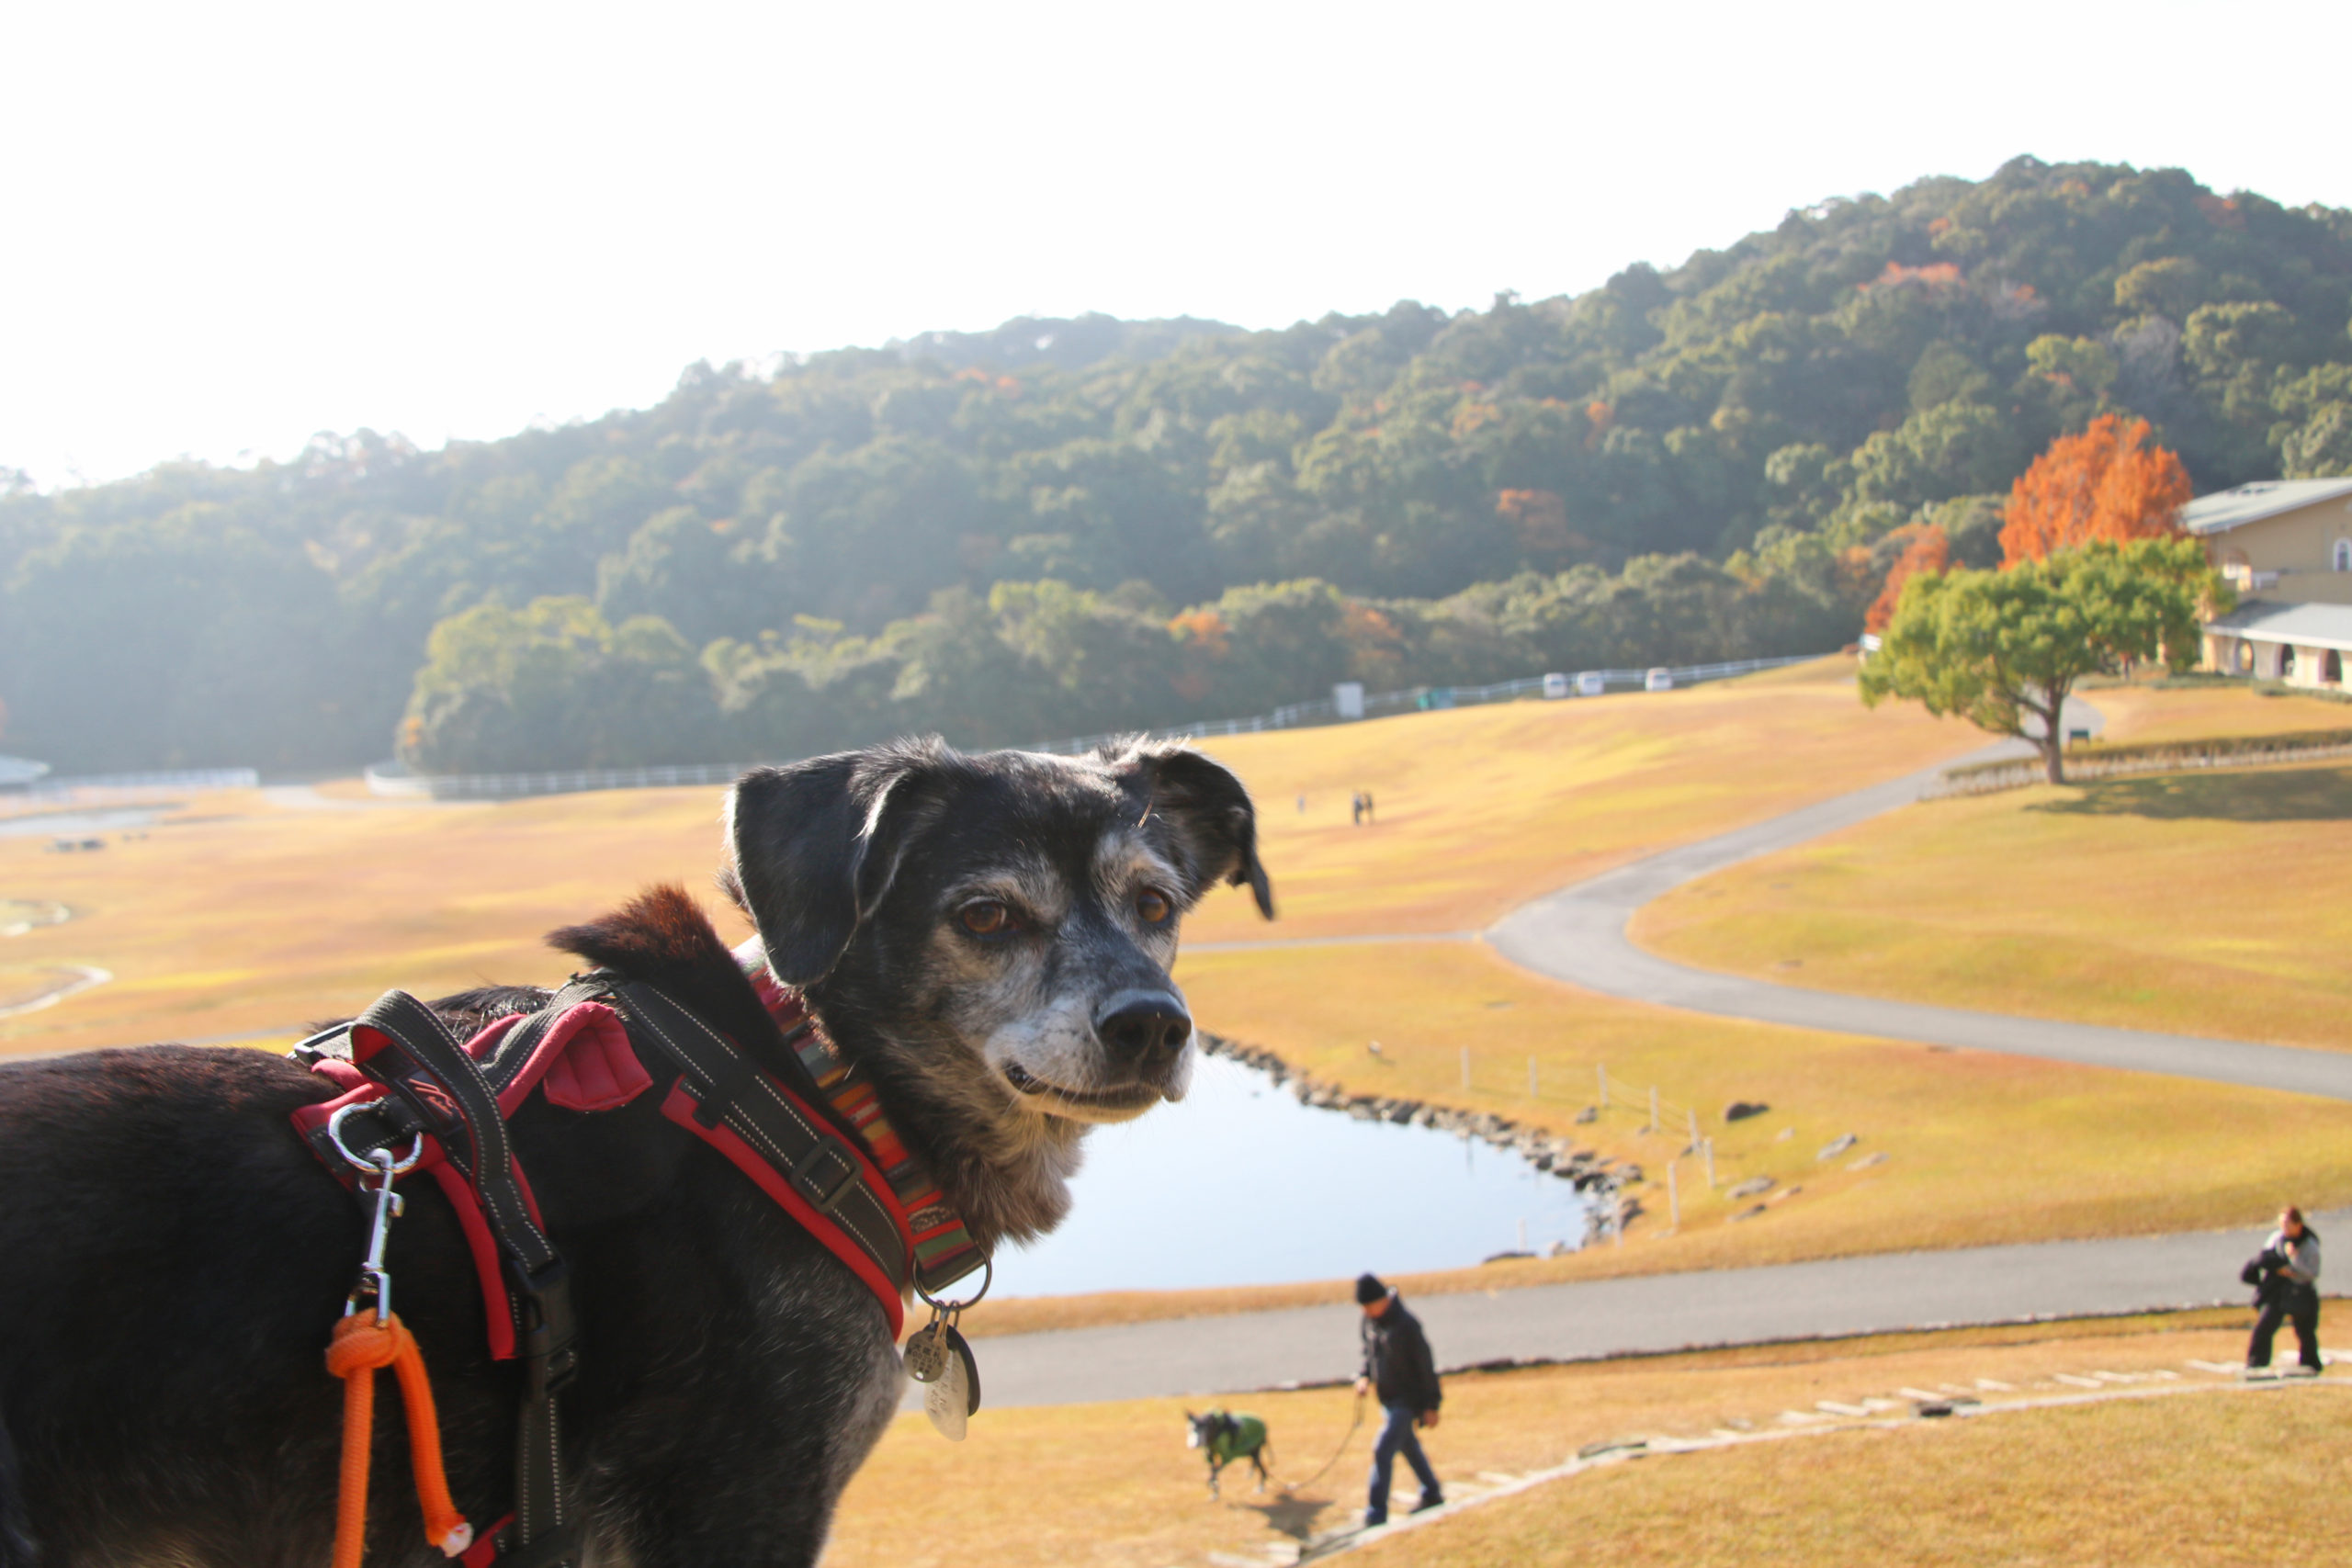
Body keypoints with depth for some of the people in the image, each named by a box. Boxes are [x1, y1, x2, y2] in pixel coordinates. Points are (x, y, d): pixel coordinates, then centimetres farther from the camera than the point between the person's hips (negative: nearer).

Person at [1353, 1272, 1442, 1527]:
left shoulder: (1406, 1325, -24)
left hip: (1407, 1400, -8)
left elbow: (1425, 1365, -18)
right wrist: (1365, 1376, -1)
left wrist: (1431, 1405, -15)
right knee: (1408, 1446, 22)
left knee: (1383, 1451, -13)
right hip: (1387, 1398, 8)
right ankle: (1432, 1494, 40)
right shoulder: (1369, 1321, -1)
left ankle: (1375, 1515, -10)